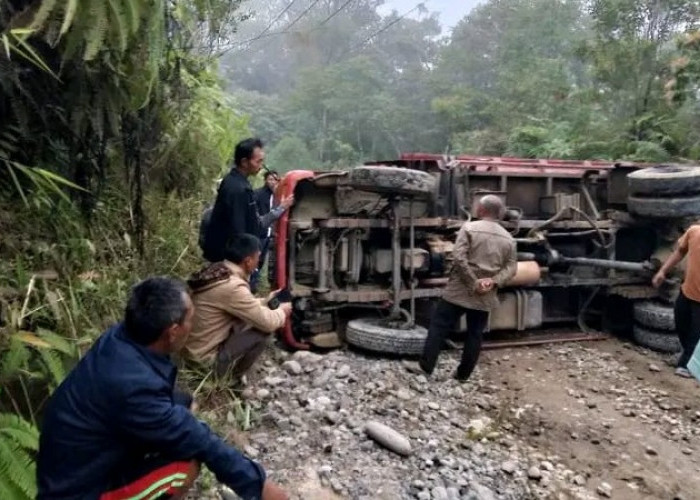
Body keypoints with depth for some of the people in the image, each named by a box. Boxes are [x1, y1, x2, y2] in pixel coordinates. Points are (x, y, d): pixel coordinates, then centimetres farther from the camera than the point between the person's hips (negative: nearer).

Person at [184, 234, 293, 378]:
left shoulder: (216, 271, 0)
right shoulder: (233, 287, -28)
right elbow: (267, 323, -20)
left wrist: (266, 301, 18)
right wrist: (282, 312, 1)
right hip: (204, 358, -9)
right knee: (262, 331, -11)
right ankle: (231, 378, 4)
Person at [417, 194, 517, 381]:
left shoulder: (469, 227, -7)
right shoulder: (508, 238, 9)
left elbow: (458, 258, -18)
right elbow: (511, 267, 4)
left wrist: (473, 282, -15)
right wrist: (494, 281, -8)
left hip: (459, 291, -4)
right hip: (485, 297, 4)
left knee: (439, 326, 4)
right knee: (475, 334, 13)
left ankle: (426, 365, 5)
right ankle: (464, 373, 20)